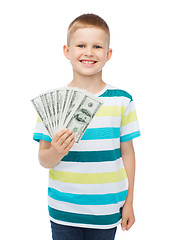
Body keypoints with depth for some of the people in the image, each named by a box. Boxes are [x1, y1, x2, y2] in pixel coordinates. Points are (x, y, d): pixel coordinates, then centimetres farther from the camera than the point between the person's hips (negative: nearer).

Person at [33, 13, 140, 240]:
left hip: (107, 211, 1)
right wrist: (56, 153, -25)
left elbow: (127, 152, 2)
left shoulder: (122, 100, -3)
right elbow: (43, 159, -2)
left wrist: (129, 203, 5)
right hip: (63, 210, 0)